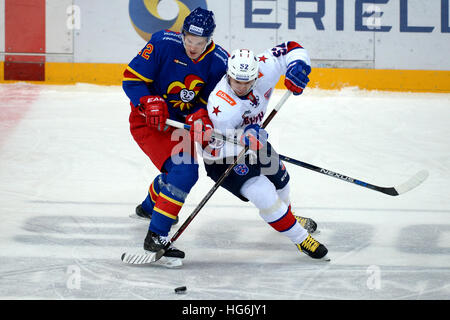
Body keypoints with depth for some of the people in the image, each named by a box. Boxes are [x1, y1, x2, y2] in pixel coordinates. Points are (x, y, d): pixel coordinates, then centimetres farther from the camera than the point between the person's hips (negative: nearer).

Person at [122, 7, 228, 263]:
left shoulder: (219, 62, -12)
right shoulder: (164, 44, -22)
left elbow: (210, 102, -4)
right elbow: (132, 79, -16)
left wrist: (201, 117, -26)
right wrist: (149, 103, -31)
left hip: (181, 122, 7)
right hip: (148, 119, -7)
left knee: (184, 170, 26)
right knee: (183, 171, -24)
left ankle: (148, 206, 59)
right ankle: (156, 236, -23)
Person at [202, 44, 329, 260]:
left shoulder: (263, 69, -25)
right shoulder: (222, 105, -40)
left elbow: (292, 48, -13)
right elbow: (216, 147, -34)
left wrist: (297, 66, -33)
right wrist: (243, 139, -49)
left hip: (251, 139, 7)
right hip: (222, 160, -7)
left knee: (279, 178, 27)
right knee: (265, 195, -17)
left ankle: (288, 217, 59)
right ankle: (300, 238, 2)